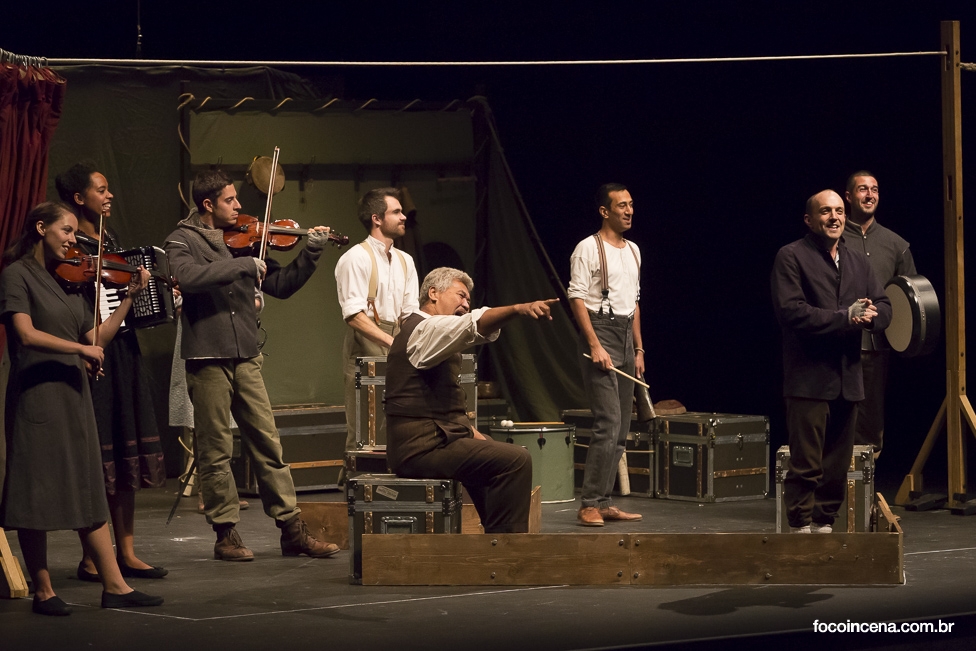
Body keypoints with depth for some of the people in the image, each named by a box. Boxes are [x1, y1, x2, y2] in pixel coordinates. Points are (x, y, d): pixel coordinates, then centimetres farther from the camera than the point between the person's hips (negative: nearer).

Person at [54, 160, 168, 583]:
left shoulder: (111, 241, 16)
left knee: (126, 454, 9)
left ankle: (126, 552, 14)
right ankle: (92, 557, 0)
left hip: (124, 354, 8)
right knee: (96, 456, -6)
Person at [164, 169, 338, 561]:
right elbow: (188, 277, -23)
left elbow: (281, 286, 14)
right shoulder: (183, 241, -1)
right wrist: (244, 265, -22)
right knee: (216, 453, 1)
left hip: (245, 357, 5)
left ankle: (293, 531, 6)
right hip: (207, 359, -4)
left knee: (268, 445, 4)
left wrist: (311, 254, 1)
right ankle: (226, 534, 9)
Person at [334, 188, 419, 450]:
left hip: (396, 354, 7)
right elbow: (354, 315, -16)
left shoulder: (405, 261, 16)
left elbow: (410, 312, 14)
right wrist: (392, 343, -23)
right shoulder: (357, 258, -7)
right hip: (366, 350, -7)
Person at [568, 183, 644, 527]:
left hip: (626, 334, 8)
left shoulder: (633, 251, 17)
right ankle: (589, 504, -12)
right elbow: (577, 299, -12)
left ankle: (604, 503, 11)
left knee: (620, 430, 7)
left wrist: (638, 349, 18)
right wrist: (595, 345, -20)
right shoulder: (588, 249, -7)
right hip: (600, 331, -8)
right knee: (608, 423, -15)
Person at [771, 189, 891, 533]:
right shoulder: (791, 257, -2)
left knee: (838, 464, 10)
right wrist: (844, 318, -18)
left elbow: (885, 308, 15)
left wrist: (870, 315, -10)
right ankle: (801, 527, -2)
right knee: (805, 463, -8)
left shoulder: (858, 262, 20)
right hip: (808, 378, -7)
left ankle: (824, 524, 18)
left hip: (848, 377, 7)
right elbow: (790, 311, -14)